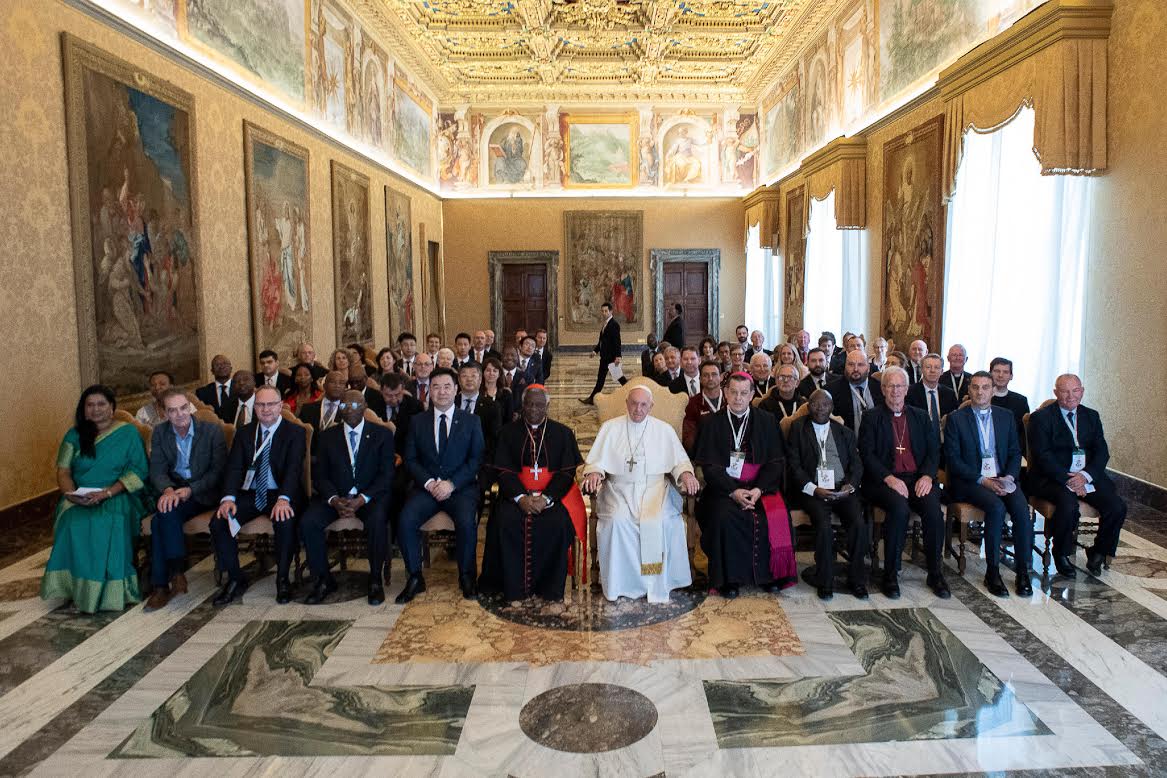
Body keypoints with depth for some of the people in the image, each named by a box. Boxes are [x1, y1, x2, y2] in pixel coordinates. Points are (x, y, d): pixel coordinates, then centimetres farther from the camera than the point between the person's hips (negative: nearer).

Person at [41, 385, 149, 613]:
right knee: (73, 522, -32)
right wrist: (70, 493, -15)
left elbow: (137, 472, -4)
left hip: (117, 496, -3)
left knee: (108, 523, -35)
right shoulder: (75, 434, 14)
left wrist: (106, 493, -18)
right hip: (79, 498, 3)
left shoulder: (128, 433, 5)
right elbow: (63, 470, 8)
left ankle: (109, 590, -24)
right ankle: (77, 587, -21)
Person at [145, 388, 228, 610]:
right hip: (172, 490, 3)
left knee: (161, 519, -27)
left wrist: (190, 490, -18)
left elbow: (219, 470, -6)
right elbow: (157, 470, 2)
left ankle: (162, 585, -19)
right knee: (163, 514, -30)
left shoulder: (212, 430, -4)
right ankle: (176, 572, -20)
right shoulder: (160, 433, 8)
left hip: (203, 493, -3)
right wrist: (167, 490, -20)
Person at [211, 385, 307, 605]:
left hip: (280, 494, -4)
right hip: (249, 494, 4)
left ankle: (283, 579, -13)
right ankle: (235, 579, -1)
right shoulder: (244, 433, 12)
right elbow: (234, 467, 2)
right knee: (218, 523, -20)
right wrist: (228, 498, -18)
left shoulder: (295, 432, 0)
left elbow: (293, 469, -14)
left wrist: (283, 499, -31)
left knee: (285, 521, -35)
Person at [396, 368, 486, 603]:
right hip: (426, 486, 2)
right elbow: (410, 459, 7)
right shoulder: (417, 421, 10)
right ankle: (415, 578, -6)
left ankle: (466, 576, -6)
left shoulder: (471, 421, 6)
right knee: (405, 520, -25)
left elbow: (476, 459, 0)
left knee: (466, 522, -30)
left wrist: (451, 484, -12)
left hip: (461, 487, -2)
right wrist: (429, 482, -10)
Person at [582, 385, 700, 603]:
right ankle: (620, 582, -14)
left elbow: (680, 460, 10)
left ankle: (658, 583, -12)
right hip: (619, 489, 0)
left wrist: (686, 473, -13)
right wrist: (594, 472, -18)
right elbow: (597, 460, 6)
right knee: (617, 520, -30)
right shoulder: (610, 427, 10)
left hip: (654, 489, 0)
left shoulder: (664, 430, 12)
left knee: (660, 521, -29)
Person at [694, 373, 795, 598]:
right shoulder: (713, 424, 6)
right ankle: (728, 578, -15)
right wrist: (733, 491, -15)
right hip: (724, 486, -1)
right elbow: (709, 465, -1)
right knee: (724, 516, -30)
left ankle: (769, 574, -5)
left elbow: (776, 461, 3)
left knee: (776, 518, -26)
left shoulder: (767, 421, 9)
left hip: (760, 486, 1)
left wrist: (758, 490, -13)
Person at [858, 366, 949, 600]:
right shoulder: (872, 417, 8)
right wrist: (889, 478, -16)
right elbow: (867, 454, -2)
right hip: (884, 481, -3)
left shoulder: (920, 416, 19)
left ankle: (935, 573, -10)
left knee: (933, 508, -27)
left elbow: (934, 450, 12)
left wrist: (927, 476, -7)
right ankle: (891, 575, -19)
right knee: (899, 508, -32)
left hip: (918, 478, 3)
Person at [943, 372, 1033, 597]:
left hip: (1002, 478, 4)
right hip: (969, 481, -3)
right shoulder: (956, 419, 1)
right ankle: (992, 571, -20)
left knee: (1022, 509, -25)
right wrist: (982, 480, -14)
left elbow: (1015, 452, 12)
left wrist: (1008, 477, -8)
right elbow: (953, 460, -5)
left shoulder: (1006, 417, 14)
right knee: (996, 507, -30)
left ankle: (1023, 571, -13)